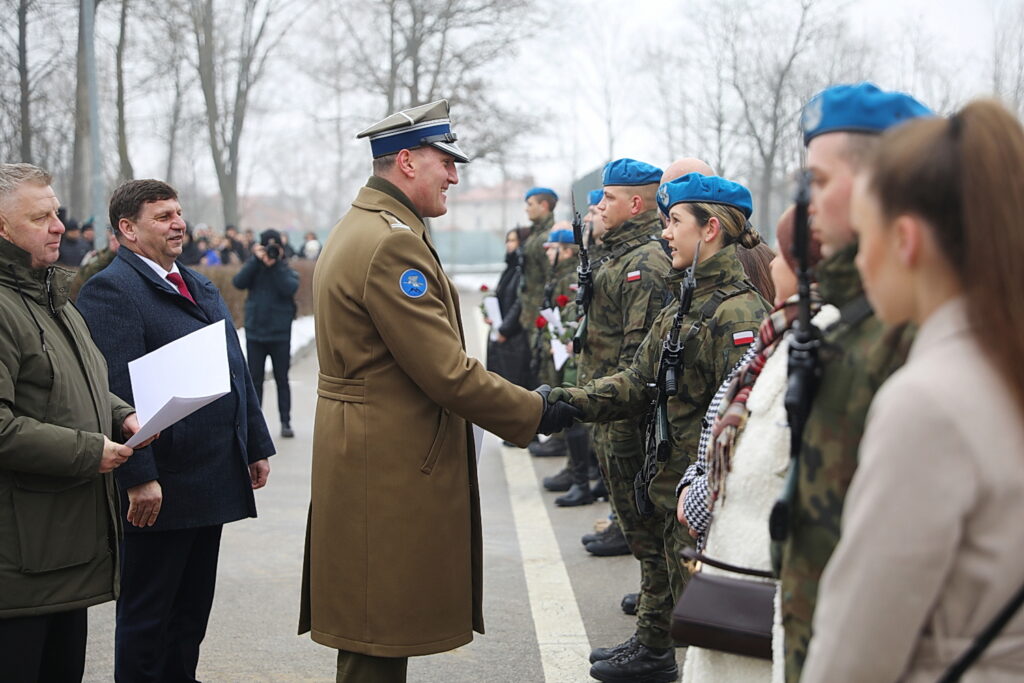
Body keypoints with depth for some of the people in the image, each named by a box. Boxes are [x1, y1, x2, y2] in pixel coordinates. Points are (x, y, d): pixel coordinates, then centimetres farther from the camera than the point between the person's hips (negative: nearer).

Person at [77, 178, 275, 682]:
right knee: (147, 612, 4)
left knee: (193, 607, 17)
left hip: (212, 480, 8)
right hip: (160, 489, -8)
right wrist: (139, 478, -24)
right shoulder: (110, 290, -12)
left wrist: (257, 446, 17)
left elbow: (237, 371, 20)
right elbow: (116, 393, -20)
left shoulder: (201, 286, 17)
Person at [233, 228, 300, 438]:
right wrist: (256, 260, -16)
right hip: (255, 333, 2)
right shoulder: (254, 268, 5)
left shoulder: (287, 270, 1)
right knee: (254, 379, 6)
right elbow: (238, 282, -13)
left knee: (282, 379, 5)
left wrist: (276, 264, -19)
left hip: (280, 334, -1)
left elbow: (290, 288, -19)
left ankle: (286, 422, 12)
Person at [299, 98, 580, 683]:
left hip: (371, 454, 11)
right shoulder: (393, 241, -19)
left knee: (377, 632, 19)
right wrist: (535, 412, -10)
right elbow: (447, 372, -21)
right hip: (391, 465, -11)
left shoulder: (360, 229, 16)